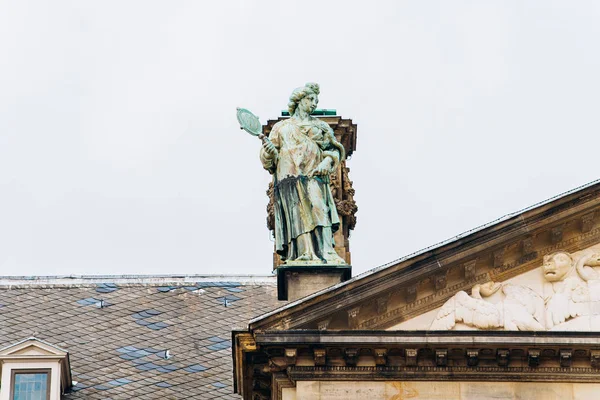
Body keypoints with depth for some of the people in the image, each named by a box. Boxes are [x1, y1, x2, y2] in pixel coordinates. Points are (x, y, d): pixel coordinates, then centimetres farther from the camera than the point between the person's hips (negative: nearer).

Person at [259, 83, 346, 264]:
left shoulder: (320, 126, 25)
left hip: (315, 177, 0)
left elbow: (334, 149, 15)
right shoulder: (281, 127, 22)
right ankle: (304, 255, -30)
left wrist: (327, 162, -7)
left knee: (318, 211, -21)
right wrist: (269, 151, -10)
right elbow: (268, 160, 14)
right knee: (298, 215, -18)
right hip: (290, 178, 0)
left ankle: (326, 253, -33)